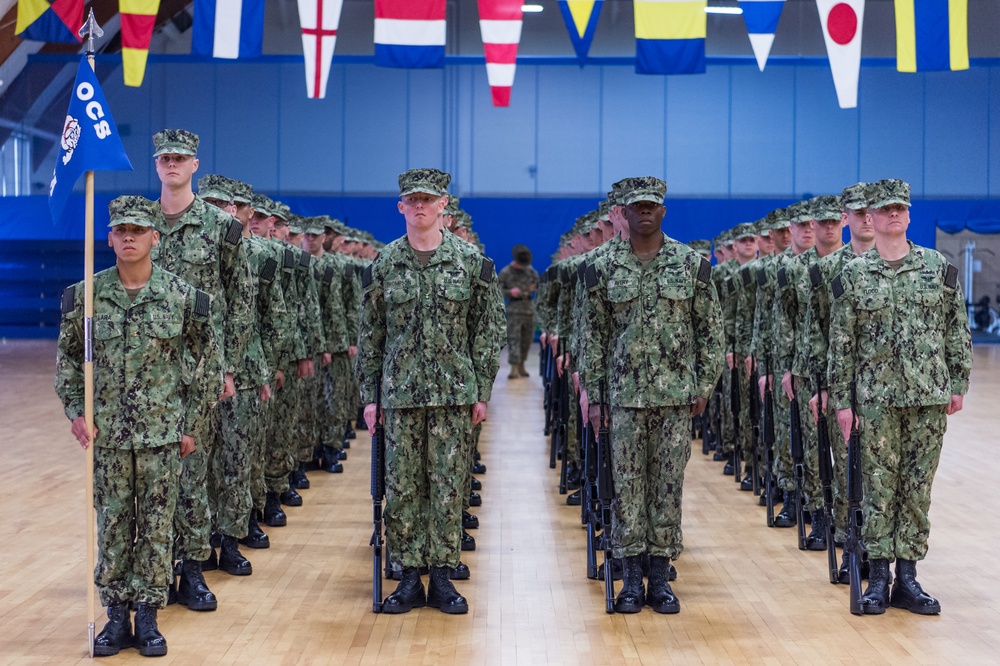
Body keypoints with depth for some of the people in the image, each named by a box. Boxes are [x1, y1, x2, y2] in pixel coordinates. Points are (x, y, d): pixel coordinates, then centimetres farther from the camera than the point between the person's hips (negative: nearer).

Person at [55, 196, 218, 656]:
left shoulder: (182, 297, -4)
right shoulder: (86, 295, 0)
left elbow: (207, 364, 3)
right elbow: (67, 357, 10)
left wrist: (193, 424, 1)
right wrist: (74, 410, 1)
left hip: (163, 433, -1)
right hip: (107, 433, 1)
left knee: (156, 527, 5)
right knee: (113, 525, 7)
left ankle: (147, 615, 16)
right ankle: (116, 617, 18)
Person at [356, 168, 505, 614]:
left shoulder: (471, 261, 1)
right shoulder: (384, 264, 4)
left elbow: (488, 330, 3)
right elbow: (369, 334, 8)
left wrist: (482, 391, -2)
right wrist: (368, 394, 4)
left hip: (454, 392, -1)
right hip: (400, 391, 1)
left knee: (449, 486, 2)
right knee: (402, 486, 2)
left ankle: (442, 577, 11)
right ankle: (409, 578, 11)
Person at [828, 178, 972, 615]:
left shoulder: (939, 268, 4)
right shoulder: (853, 276, 1)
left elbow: (958, 332, 8)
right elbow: (841, 344, 2)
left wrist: (958, 384, 3)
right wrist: (841, 400, -1)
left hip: (929, 396, 1)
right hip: (877, 396, -1)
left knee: (917, 487, 6)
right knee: (879, 486, 2)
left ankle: (907, 578, 13)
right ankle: (878, 578, 10)